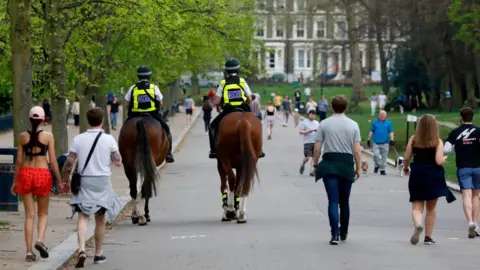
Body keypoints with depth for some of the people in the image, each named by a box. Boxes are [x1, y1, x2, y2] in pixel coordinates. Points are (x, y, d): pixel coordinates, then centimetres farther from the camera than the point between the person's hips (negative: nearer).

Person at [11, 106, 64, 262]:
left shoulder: (23, 136, 2)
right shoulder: (48, 136, -4)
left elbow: (19, 161, 5)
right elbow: (53, 161, -4)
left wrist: (15, 181, 14)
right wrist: (60, 181, 4)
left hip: (26, 173, 2)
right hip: (42, 174, -2)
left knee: (29, 215, 6)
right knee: (43, 213, 15)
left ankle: (29, 251, 2)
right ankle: (40, 239, -11)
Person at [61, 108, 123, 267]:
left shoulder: (78, 139, -3)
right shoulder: (109, 139, -6)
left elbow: (69, 163, -1)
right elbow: (118, 162, 0)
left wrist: (64, 179, 11)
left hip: (84, 181, 0)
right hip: (102, 182, 0)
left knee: (83, 216, -1)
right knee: (100, 219, 12)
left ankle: (81, 250, -22)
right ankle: (99, 254, 21)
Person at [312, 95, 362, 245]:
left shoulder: (324, 124, -1)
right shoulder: (353, 125, 1)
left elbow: (317, 149, -2)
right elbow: (357, 151, -3)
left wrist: (315, 165, 9)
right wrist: (358, 168, 7)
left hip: (329, 163, -1)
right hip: (347, 165, 1)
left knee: (333, 201, -3)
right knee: (344, 201, 15)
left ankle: (335, 234, -17)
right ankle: (343, 233, 27)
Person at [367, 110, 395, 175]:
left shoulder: (388, 123, 4)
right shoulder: (375, 122, 5)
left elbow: (391, 132, 3)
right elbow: (371, 131, 9)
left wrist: (392, 140, -9)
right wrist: (368, 139, 7)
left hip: (385, 143, 0)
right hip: (376, 143, 0)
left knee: (384, 157, 4)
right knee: (376, 155, -8)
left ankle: (382, 169, 13)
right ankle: (377, 165, 17)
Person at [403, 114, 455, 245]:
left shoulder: (413, 139, -2)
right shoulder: (438, 142, -7)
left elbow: (407, 157, 1)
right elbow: (439, 161, -13)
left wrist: (406, 168, 21)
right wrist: (445, 158, 9)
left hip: (417, 175, 1)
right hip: (433, 177, -1)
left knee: (417, 206, 4)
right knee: (431, 208, 13)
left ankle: (418, 225, -26)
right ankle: (428, 237, 15)